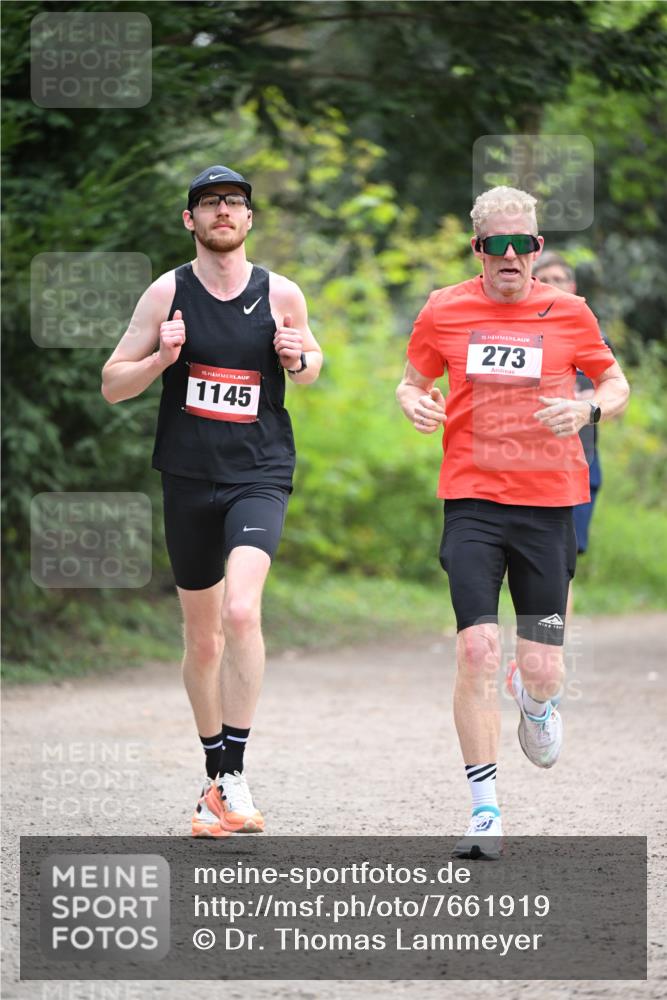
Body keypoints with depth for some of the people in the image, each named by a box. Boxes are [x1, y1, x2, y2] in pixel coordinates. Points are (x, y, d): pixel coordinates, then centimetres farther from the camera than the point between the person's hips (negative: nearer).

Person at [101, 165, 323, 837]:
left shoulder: (282, 296, 2)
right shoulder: (167, 294, 0)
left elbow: (310, 363, 20)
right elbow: (112, 385, 4)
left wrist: (299, 360, -4)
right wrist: (161, 358, -15)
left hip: (259, 474, -2)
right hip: (188, 478, 2)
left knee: (241, 611, -24)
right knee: (202, 636, 11)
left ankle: (235, 775, -18)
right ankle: (215, 777, 27)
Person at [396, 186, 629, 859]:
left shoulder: (567, 312, 3)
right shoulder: (444, 311, 4)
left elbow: (615, 385, 13)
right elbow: (412, 382, 17)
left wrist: (587, 408, -10)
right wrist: (415, 404, -6)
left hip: (549, 503, 0)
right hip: (472, 500, 0)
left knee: (542, 669, -1)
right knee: (477, 648, -15)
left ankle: (534, 702, 40)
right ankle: (484, 811, -5)